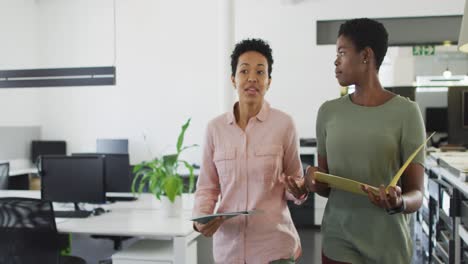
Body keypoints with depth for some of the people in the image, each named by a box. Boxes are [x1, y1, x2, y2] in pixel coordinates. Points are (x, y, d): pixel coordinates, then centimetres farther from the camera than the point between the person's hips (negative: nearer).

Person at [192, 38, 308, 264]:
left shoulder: (283, 124, -6)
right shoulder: (215, 128, -1)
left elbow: (295, 182, 4)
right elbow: (206, 187, 6)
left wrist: (298, 190, -17)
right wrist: (200, 219, -11)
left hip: (274, 244, -2)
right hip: (228, 244, 2)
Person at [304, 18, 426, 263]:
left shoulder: (406, 112, -8)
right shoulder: (328, 112, 4)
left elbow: (416, 193, -7)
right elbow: (326, 186, 9)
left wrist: (399, 203, -28)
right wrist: (314, 182, -12)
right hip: (337, 243, 3)